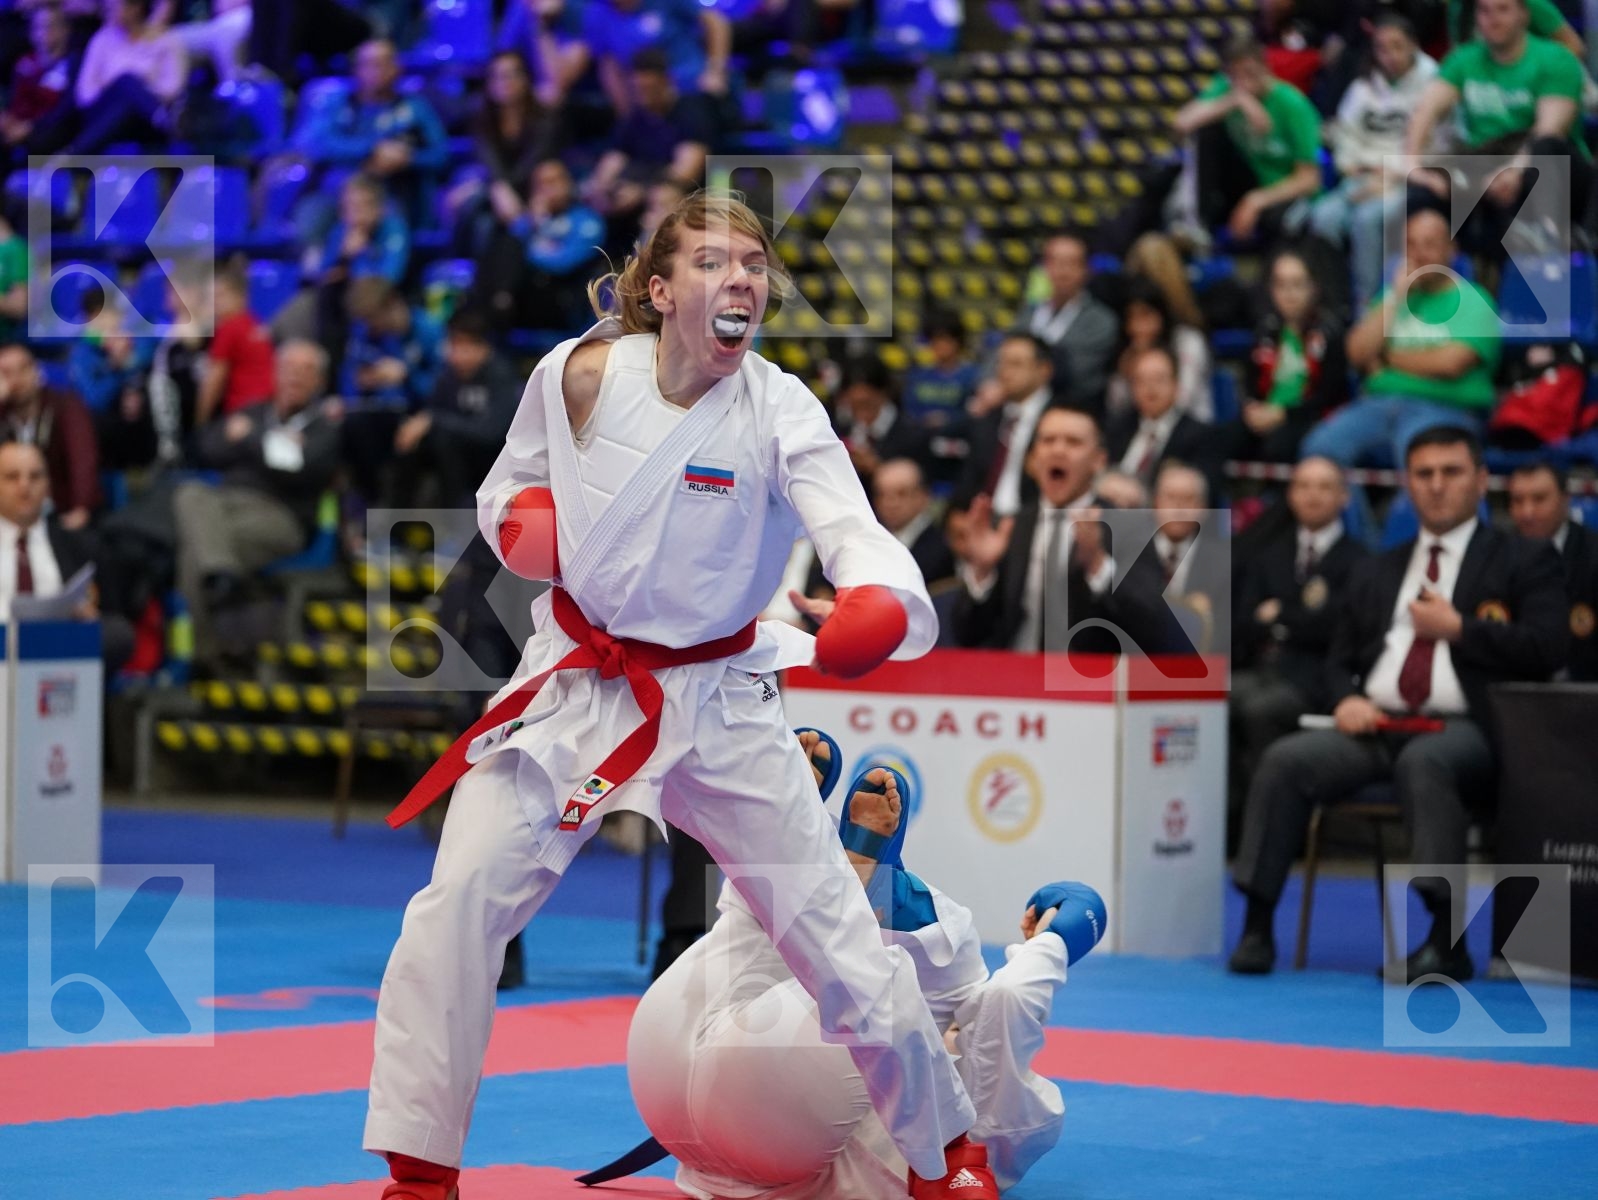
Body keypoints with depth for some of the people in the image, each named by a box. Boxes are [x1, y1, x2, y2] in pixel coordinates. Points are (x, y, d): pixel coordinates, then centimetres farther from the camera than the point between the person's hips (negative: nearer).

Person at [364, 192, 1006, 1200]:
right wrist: (521, 524, -13)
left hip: (719, 701, -1)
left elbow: (855, 532, -32)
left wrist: (883, 605, -55)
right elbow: (507, 489, 11)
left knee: (844, 947, -1)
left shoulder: (779, 414, -14)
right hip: (574, 688, 2)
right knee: (455, 909, -11)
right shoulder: (578, 375, -7)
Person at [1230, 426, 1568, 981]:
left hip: (1466, 730, -5)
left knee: (1423, 762, -40)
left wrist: (1457, 628, -6)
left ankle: (1447, 939, -39)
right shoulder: (1376, 574, 25)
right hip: (1376, 726, 5)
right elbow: (1339, 659, 24)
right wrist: (1348, 699, 0)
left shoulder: (1525, 561, 10)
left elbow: (1546, 650, -3)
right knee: (1285, 759, -22)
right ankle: (1256, 926, -22)